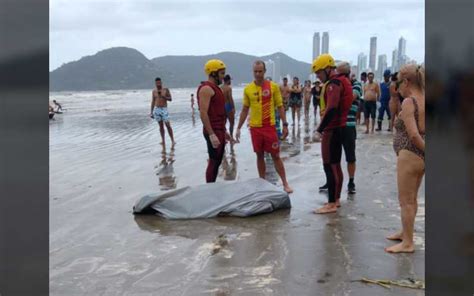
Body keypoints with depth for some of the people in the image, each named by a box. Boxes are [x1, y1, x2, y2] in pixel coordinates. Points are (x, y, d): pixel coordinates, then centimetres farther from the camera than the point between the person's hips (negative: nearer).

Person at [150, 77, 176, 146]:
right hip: (157, 109, 3)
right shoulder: (154, 91, 7)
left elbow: (170, 99, -2)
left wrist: (163, 96, -17)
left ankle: (172, 140, -4)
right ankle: (163, 141, 6)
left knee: (168, 125, -8)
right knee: (160, 126, 4)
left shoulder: (166, 90, -1)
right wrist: (151, 111, 9)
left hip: (164, 109, -3)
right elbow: (153, 101, 12)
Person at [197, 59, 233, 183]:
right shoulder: (206, 88, -14)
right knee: (213, 162, -6)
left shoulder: (215, 88, 17)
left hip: (219, 131, 10)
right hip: (213, 132, -10)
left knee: (217, 162, 13)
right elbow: (203, 113, -22)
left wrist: (224, 131, 23)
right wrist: (211, 134, -26)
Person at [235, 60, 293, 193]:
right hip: (255, 128, 2)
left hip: (270, 127, -2)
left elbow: (280, 106, 1)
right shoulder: (248, 89, 2)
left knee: (275, 156, 2)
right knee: (260, 156, 10)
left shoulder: (273, 86, -3)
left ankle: (285, 184, 11)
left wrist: (285, 124, -4)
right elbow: (245, 110, 9)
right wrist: (238, 128, 7)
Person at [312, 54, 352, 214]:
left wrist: (320, 129, -23)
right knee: (336, 165, 15)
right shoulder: (341, 81, 15)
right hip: (339, 127, 10)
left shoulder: (333, 83, -16)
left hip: (332, 129, -10)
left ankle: (331, 204, -3)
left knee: (330, 166, -6)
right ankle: (336, 199, 24)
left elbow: (331, 109, -29)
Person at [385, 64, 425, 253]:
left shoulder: (408, 102, -18)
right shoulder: (424, 100, 6)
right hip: (421, 156, 9)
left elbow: (413, 134, -25)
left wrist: (426, 150, -13)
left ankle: (407, 243, 12)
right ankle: (405, 232, 37)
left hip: (409, 155, -9)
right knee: (411, 199, 22)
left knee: (405, 200, 3)